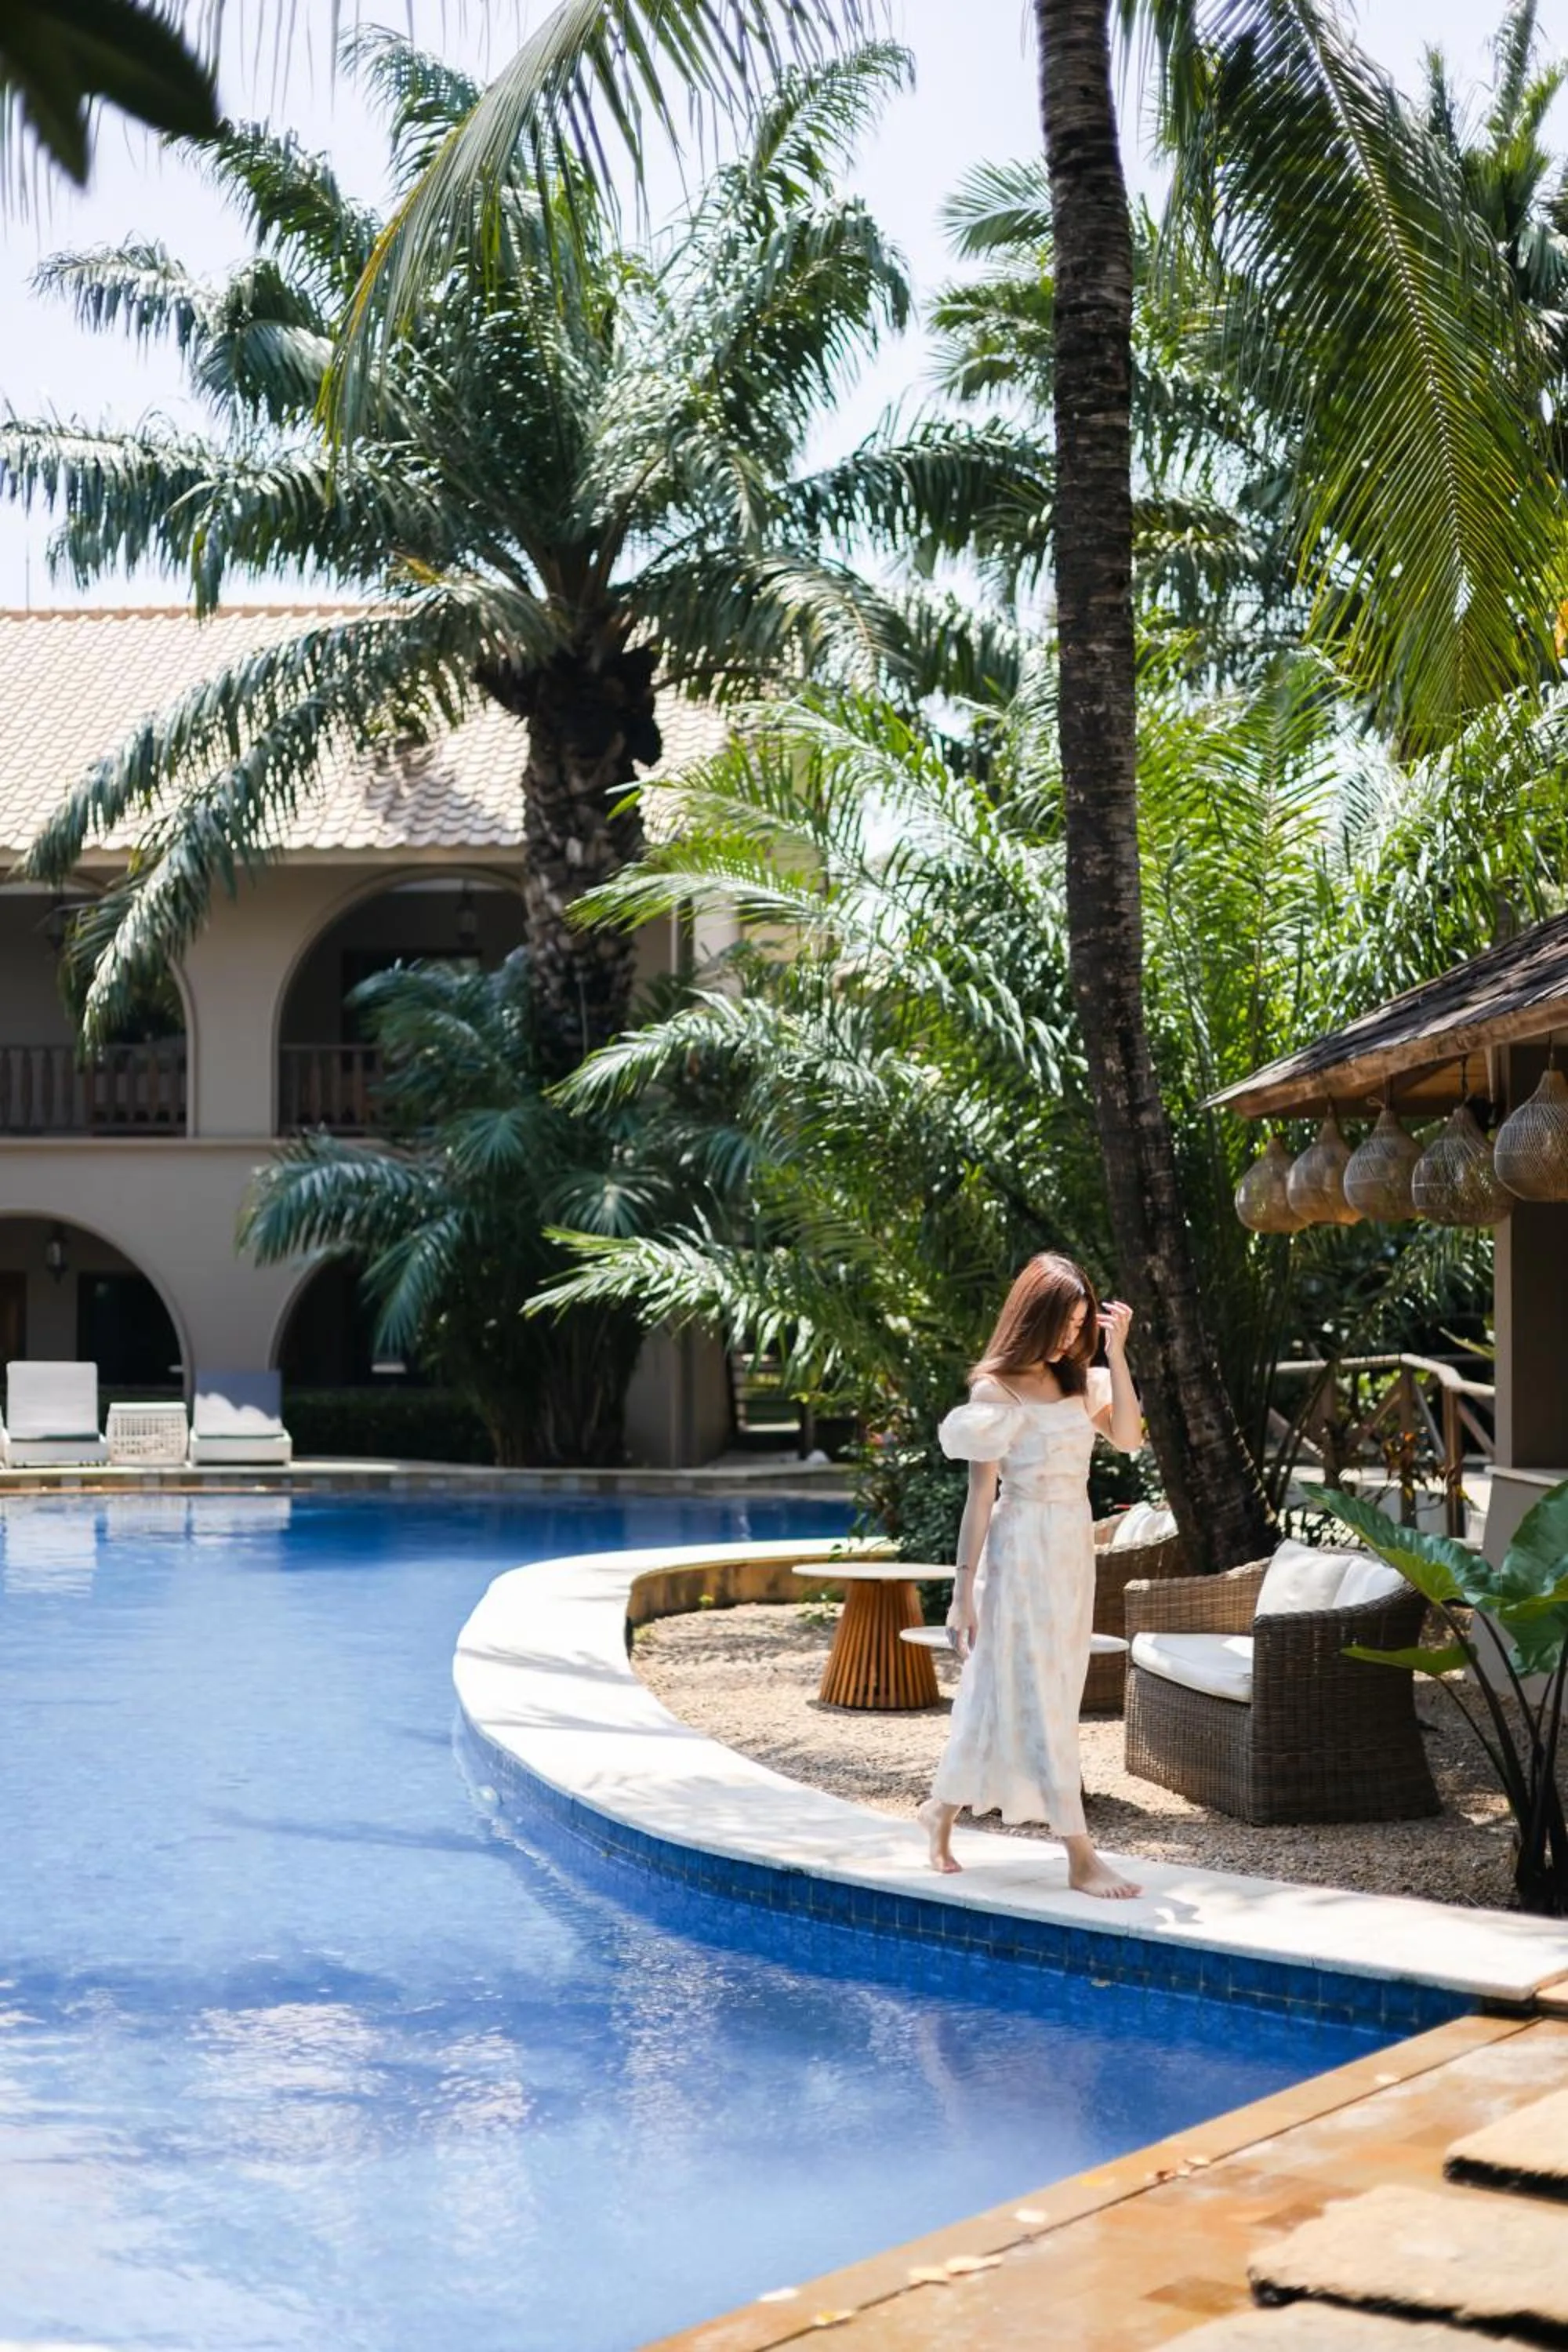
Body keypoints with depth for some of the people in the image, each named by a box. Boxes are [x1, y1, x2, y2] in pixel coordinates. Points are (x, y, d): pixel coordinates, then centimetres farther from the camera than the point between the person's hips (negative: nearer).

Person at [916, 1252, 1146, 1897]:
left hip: (1074, 1552, 7)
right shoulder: (996, 1390, -9)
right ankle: (1081, 1857, -4)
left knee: (1002, 1691, 14)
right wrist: (963, 1592, -10)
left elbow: (1129, 1437, -6)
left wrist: (1115, 1354, -7)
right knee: (1039, 1699, -4)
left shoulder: (1078, 1382, 9)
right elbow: (980, 1494, -10)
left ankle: (943, 1808, 31)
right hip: (1021, 1552, -7)